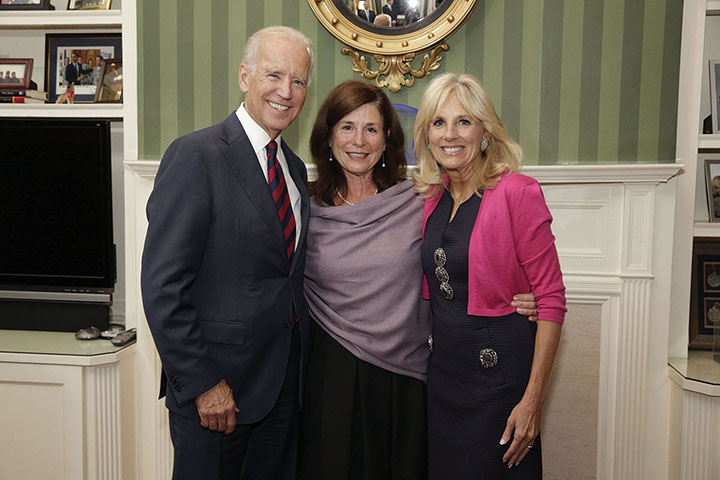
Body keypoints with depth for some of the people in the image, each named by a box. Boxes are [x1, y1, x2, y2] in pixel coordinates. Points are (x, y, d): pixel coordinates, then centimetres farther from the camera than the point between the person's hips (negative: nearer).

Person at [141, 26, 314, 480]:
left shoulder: (295, 167, 10)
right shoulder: (196, 155, -13)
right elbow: (162, 285, -17)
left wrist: (298, 364, 8)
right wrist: (203, 383, -17)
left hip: (285, 383, 7)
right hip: (215, 382, -6)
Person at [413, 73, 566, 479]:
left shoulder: (516, 193, -13)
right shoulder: (431, 198, 5)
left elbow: (551, 299, -14)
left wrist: (533, 399, -17)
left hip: (499, 373, -5)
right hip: (442, 373, 6)